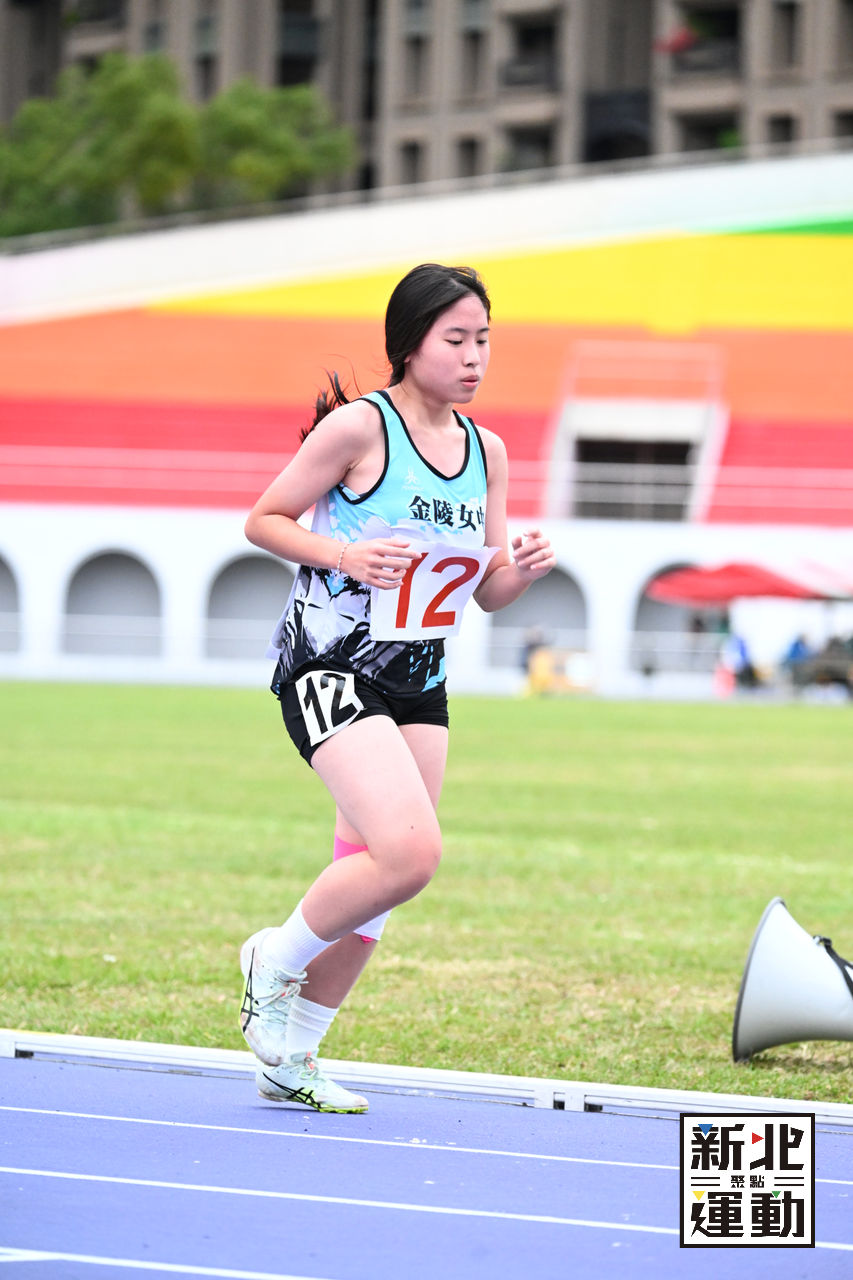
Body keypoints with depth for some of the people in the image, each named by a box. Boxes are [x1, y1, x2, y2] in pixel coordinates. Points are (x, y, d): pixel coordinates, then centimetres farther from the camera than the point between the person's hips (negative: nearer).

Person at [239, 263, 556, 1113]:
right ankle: (275, 961, 4)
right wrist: (346, 555, -21)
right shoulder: (358, 427, -13)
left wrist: (522, 570, -10)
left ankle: (290, 1061, 21)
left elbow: (489, 593, 13)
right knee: (411, 853, -22)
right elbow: (263, 520, -5)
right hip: (329, 670, -7)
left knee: (369, 875, 7)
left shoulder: (487, 452, 7)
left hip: (418, 684, 7)